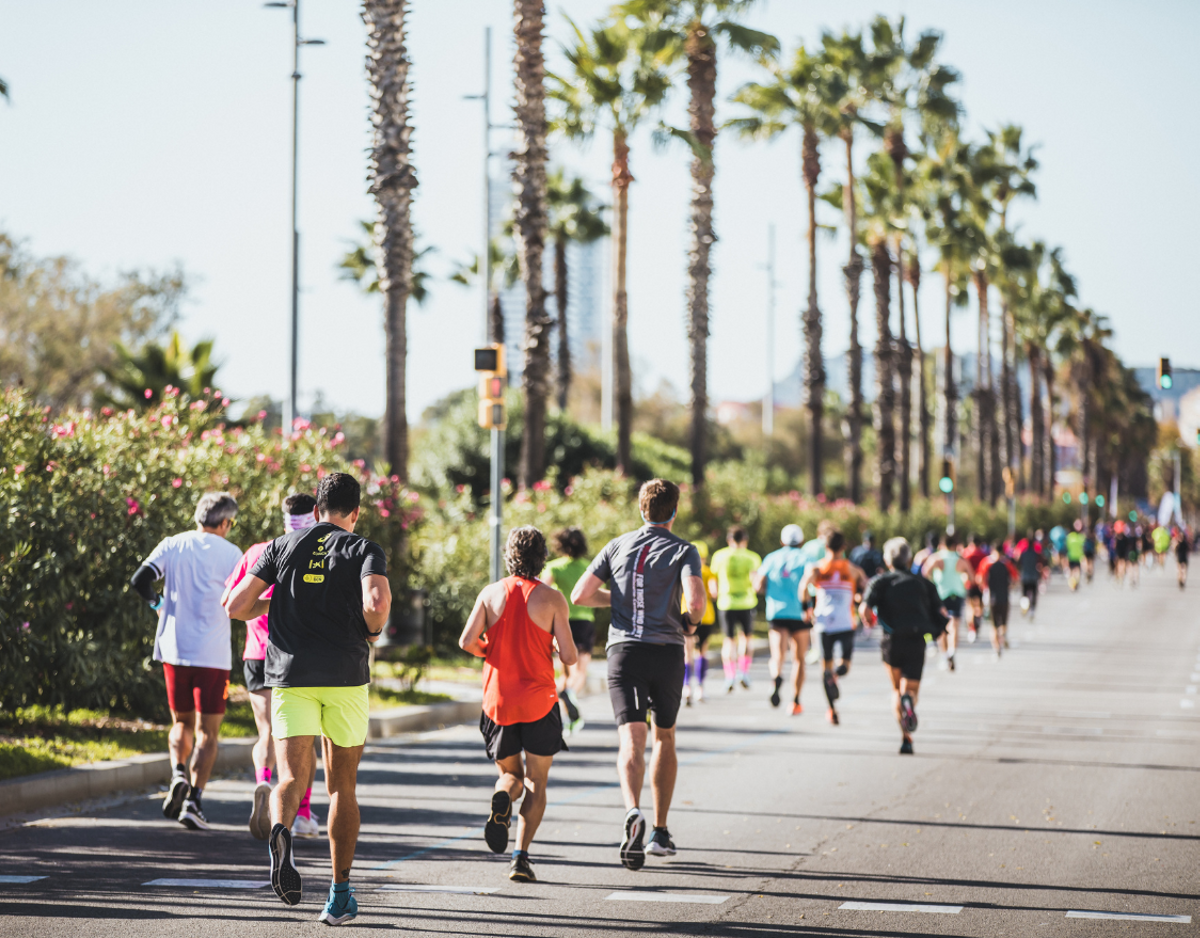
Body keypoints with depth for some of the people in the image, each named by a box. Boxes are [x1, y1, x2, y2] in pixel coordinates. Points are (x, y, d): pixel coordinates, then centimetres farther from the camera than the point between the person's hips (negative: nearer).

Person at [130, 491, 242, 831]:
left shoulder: (172, 546, 4)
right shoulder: (230, 554, -3)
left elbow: (140, 580, -5)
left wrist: (157, 604, 13)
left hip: (173, 649, 3)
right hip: (213, 654, -3)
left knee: (182, 722, 18)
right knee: (207, 730, 3)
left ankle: (178, 773, -8)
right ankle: (194, 800, -7)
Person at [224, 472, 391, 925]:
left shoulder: (284, 546, 10)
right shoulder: (364, 549, 3)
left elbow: (235, 606, 6)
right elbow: (378, 601, -18)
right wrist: (372, 631, 3)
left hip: (290, 676, 1)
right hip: (346, 676, -1)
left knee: (291, 778, -6)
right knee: (342, 786, 12)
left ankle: (281, 830, -41)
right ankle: (340, 896, 15)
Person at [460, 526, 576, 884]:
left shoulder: (491, 594, 1)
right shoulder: (552, 599, -5)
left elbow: (467, 642, -9)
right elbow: (569, 657, -8)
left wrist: (491, 653, 11)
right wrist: (570, 654, 15)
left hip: (497, 702, 2)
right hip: (539, 701, -2)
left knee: (511, 773, 19)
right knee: (536, 783, 8)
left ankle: (502, 800, -17)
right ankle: (522, 857, -6)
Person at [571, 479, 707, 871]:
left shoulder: (617, 547, 8)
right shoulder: (683, 551, 0)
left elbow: (579, 595, 3)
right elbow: (695, 600, -17)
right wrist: (691, 621, 6)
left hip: (624, 651, 0)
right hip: (667, 653, 0)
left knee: (632, 743, -10)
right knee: (665, 737, 19)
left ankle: (634, 813, -38)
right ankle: (660, 833, 22)